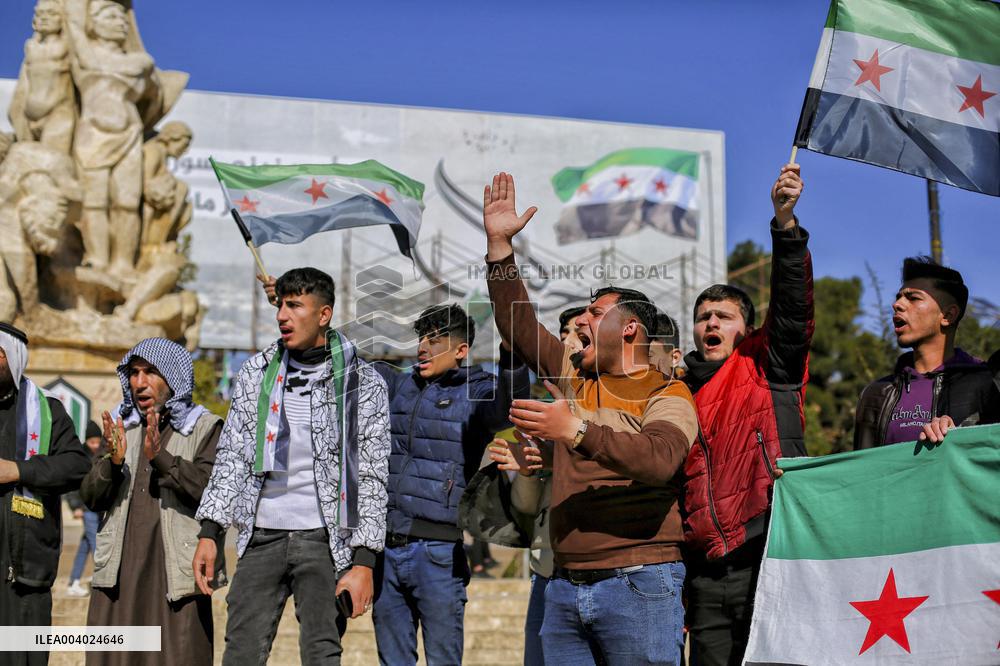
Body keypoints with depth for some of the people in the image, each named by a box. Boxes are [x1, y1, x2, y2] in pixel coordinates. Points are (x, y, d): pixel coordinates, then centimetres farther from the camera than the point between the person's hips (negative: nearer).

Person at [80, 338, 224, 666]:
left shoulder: (204, 427, 3)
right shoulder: (121, 426, 17)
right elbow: (91, 498, 10)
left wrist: (160, 457, -21)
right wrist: (113, 461, -9)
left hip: (177, 573, -4)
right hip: (120, 571, 4)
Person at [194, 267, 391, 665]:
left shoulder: (362, 382, -1)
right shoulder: (257, 371, 10)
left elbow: (372, 477, -3)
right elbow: (232, 454, 12)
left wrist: (364, 562, -10)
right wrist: (210, 532, 4)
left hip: (325, 539, -3)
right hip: (262, 536, 3)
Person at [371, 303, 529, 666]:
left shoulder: (476, 393, -3)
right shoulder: (400, 386, 12)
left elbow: (509, 405, -24)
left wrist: (511, 357, -43)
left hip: (438, 552, -5)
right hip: (385, 548, 5)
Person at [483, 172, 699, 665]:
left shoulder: (669, 396, -2)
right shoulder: (575, 379, 17)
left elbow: (659, 460, -22)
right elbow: (518, 325, 18)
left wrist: (576, 431, -31)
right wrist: (500, 244, 13)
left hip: (638, 585, -6)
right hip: (565, 589, 6)